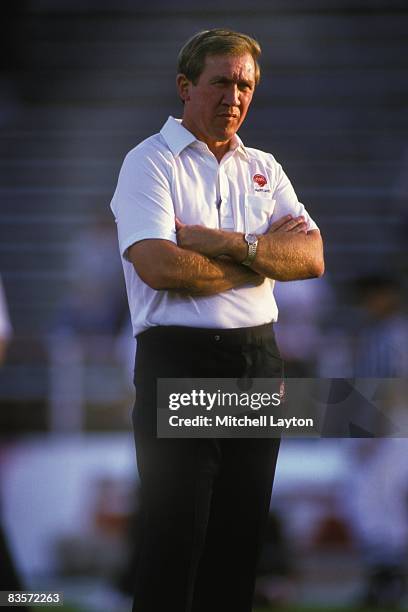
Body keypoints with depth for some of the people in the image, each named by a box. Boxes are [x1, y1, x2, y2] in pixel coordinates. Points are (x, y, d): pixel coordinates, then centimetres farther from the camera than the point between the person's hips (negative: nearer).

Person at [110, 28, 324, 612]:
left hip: (259, 360, 6)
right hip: (180, 360, -6)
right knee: (175, 541, -3)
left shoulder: (263, 169, 15)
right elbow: (159, 267, -18)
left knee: (241, 536, 9)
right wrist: (263, 259, -6)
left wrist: (229, 244, -15)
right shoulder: (151, 162, -3)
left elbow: (311, 257, 1)